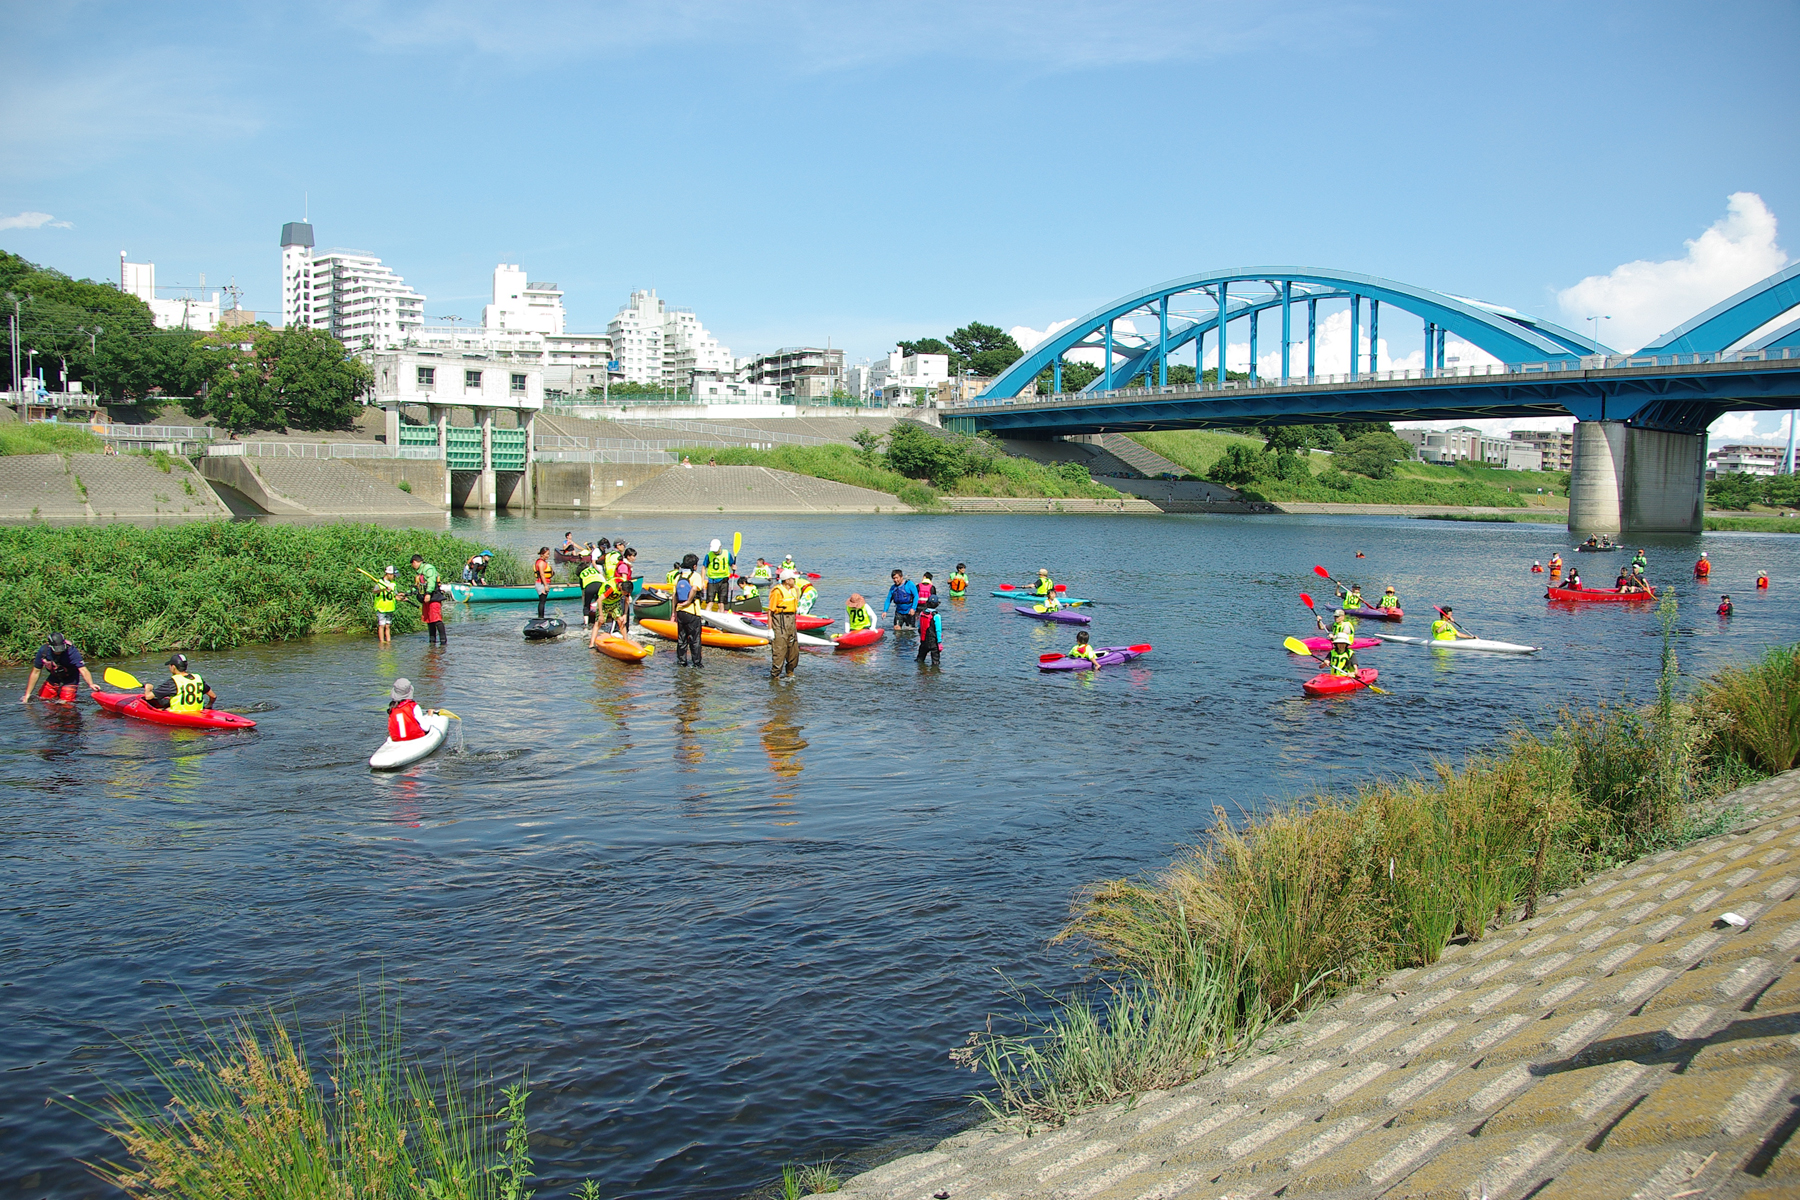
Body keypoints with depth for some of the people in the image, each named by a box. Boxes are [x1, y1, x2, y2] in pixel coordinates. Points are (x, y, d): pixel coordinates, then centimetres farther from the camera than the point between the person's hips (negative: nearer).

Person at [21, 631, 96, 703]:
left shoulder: (71, 651, -33)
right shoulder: (43, 651, -22)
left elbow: (83, 670, -40)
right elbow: (35, 673, -11)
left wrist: (91, 684, -59)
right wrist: (27, 695, -11)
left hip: (70, 678, -4)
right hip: (54, 677, 4)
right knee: (41, 699, 4)